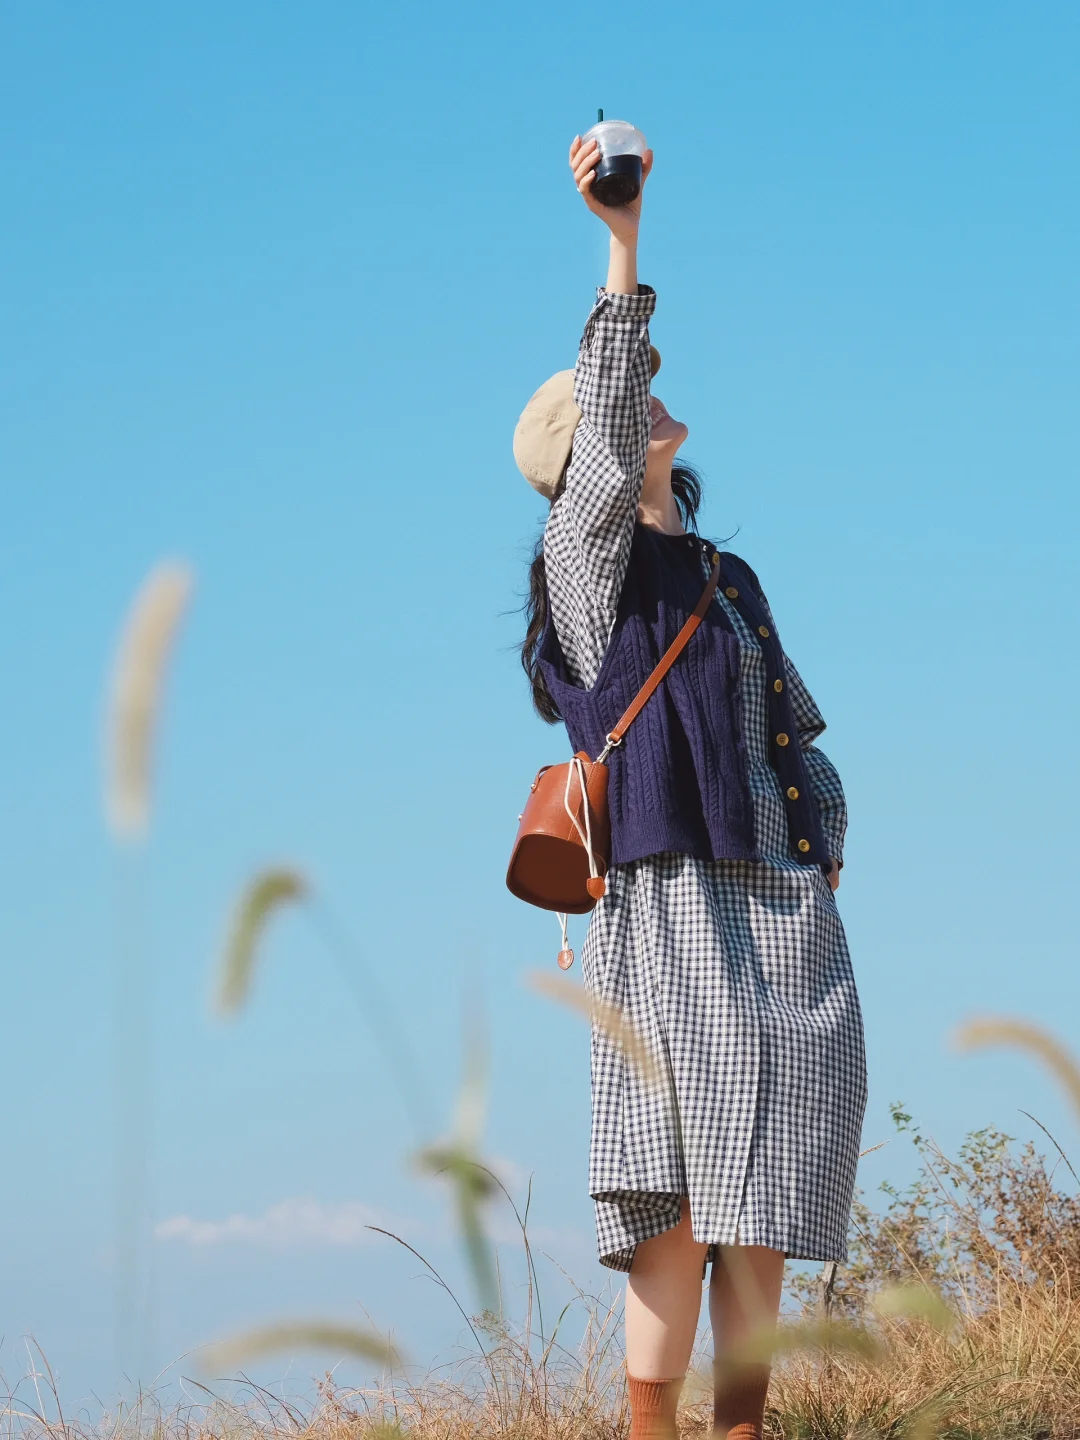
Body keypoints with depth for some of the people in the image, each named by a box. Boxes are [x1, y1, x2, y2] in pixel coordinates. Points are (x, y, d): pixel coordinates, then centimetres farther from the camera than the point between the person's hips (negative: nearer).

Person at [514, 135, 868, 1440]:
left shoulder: (729, 580, 21)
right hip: (673, 899, -6)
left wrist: (828, 836, 12)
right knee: (680, 1207, -13)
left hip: (782, 907, 7)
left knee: (764, 1199, 2)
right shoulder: (592, 563, 1)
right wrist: (622, 242, -18)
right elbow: (605, 423, -14)